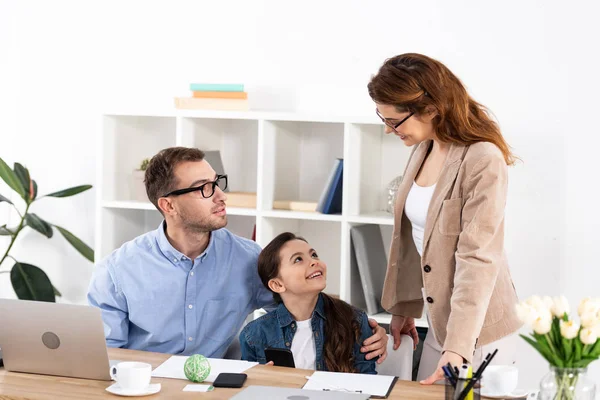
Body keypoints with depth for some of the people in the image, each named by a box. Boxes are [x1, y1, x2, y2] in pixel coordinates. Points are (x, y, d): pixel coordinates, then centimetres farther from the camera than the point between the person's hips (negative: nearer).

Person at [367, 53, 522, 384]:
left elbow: (478, 259, -25)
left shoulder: (483, 161, -21)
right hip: (438, 321, 8)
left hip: (478, 329, -8)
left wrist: (457, 348, -28)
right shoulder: (423, 150, 4)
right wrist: (404, 307, 13)